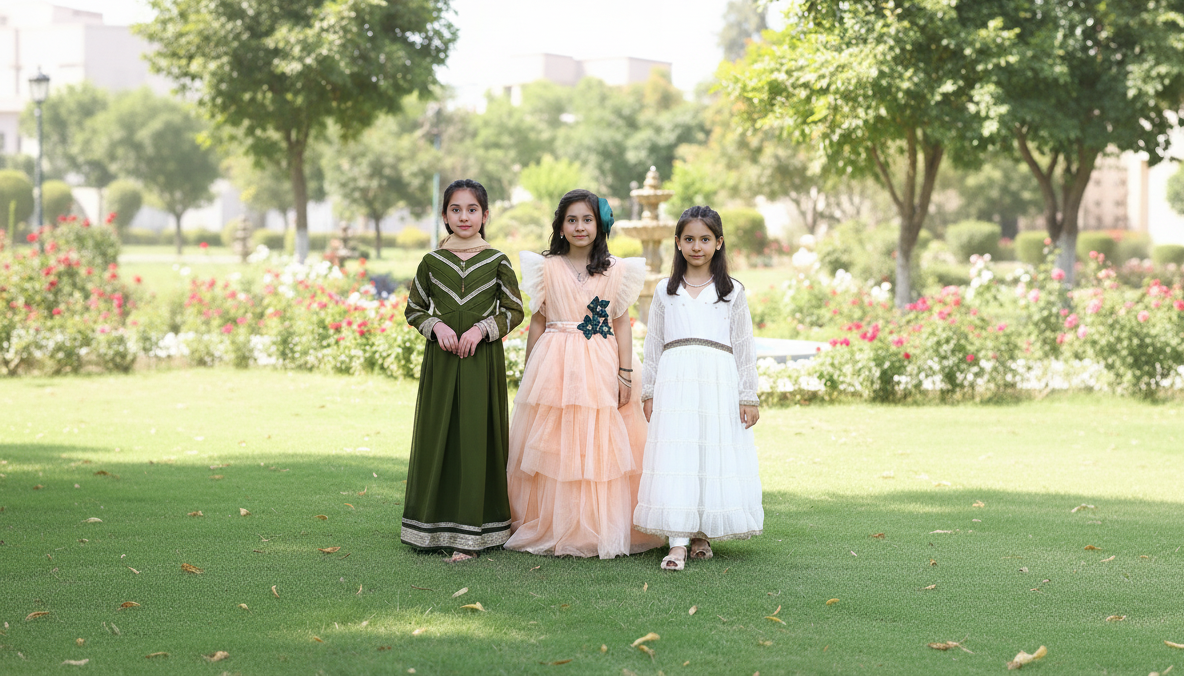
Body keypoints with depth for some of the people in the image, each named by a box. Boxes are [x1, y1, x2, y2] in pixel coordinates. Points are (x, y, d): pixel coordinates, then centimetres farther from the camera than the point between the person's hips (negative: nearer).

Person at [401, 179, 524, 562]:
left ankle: (470, 533, 2)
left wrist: (481, 329, -12)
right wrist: (437, 326, -8)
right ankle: (434, 525, 15)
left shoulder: (497, 261, 2)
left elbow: (514, 311, 3)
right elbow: (414, 308, 11)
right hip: (441, 358, 2)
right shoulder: (433, 261, 6)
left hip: (483, 359, -2)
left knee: (476, 439, -2)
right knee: (437, 436, 4)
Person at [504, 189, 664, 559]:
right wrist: (529, 375, 8)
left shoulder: (616, 271, 6)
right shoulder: (547, 268, 6)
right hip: (554, 366, 0)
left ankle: (603, 532, 7)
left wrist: (625, 374, -2)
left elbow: (622, 324, 5)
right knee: (554, 449, 0)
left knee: (602, 451, -1)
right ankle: (549, 530, 8)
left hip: (600, 369, 0)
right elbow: (537, 322, 9)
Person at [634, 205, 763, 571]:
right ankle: (677, 542, -10)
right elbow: (653, 344, 14)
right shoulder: (665, 291, 13)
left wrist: (748, 397, 4)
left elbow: (744, 347, 8)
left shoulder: (732, 292, 9)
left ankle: (702, 534, 13)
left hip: (719, 381, 0)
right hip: (675, 379, 0)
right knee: (675, 457, -8)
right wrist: (649, 393, 9)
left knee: (716, 455, -2)